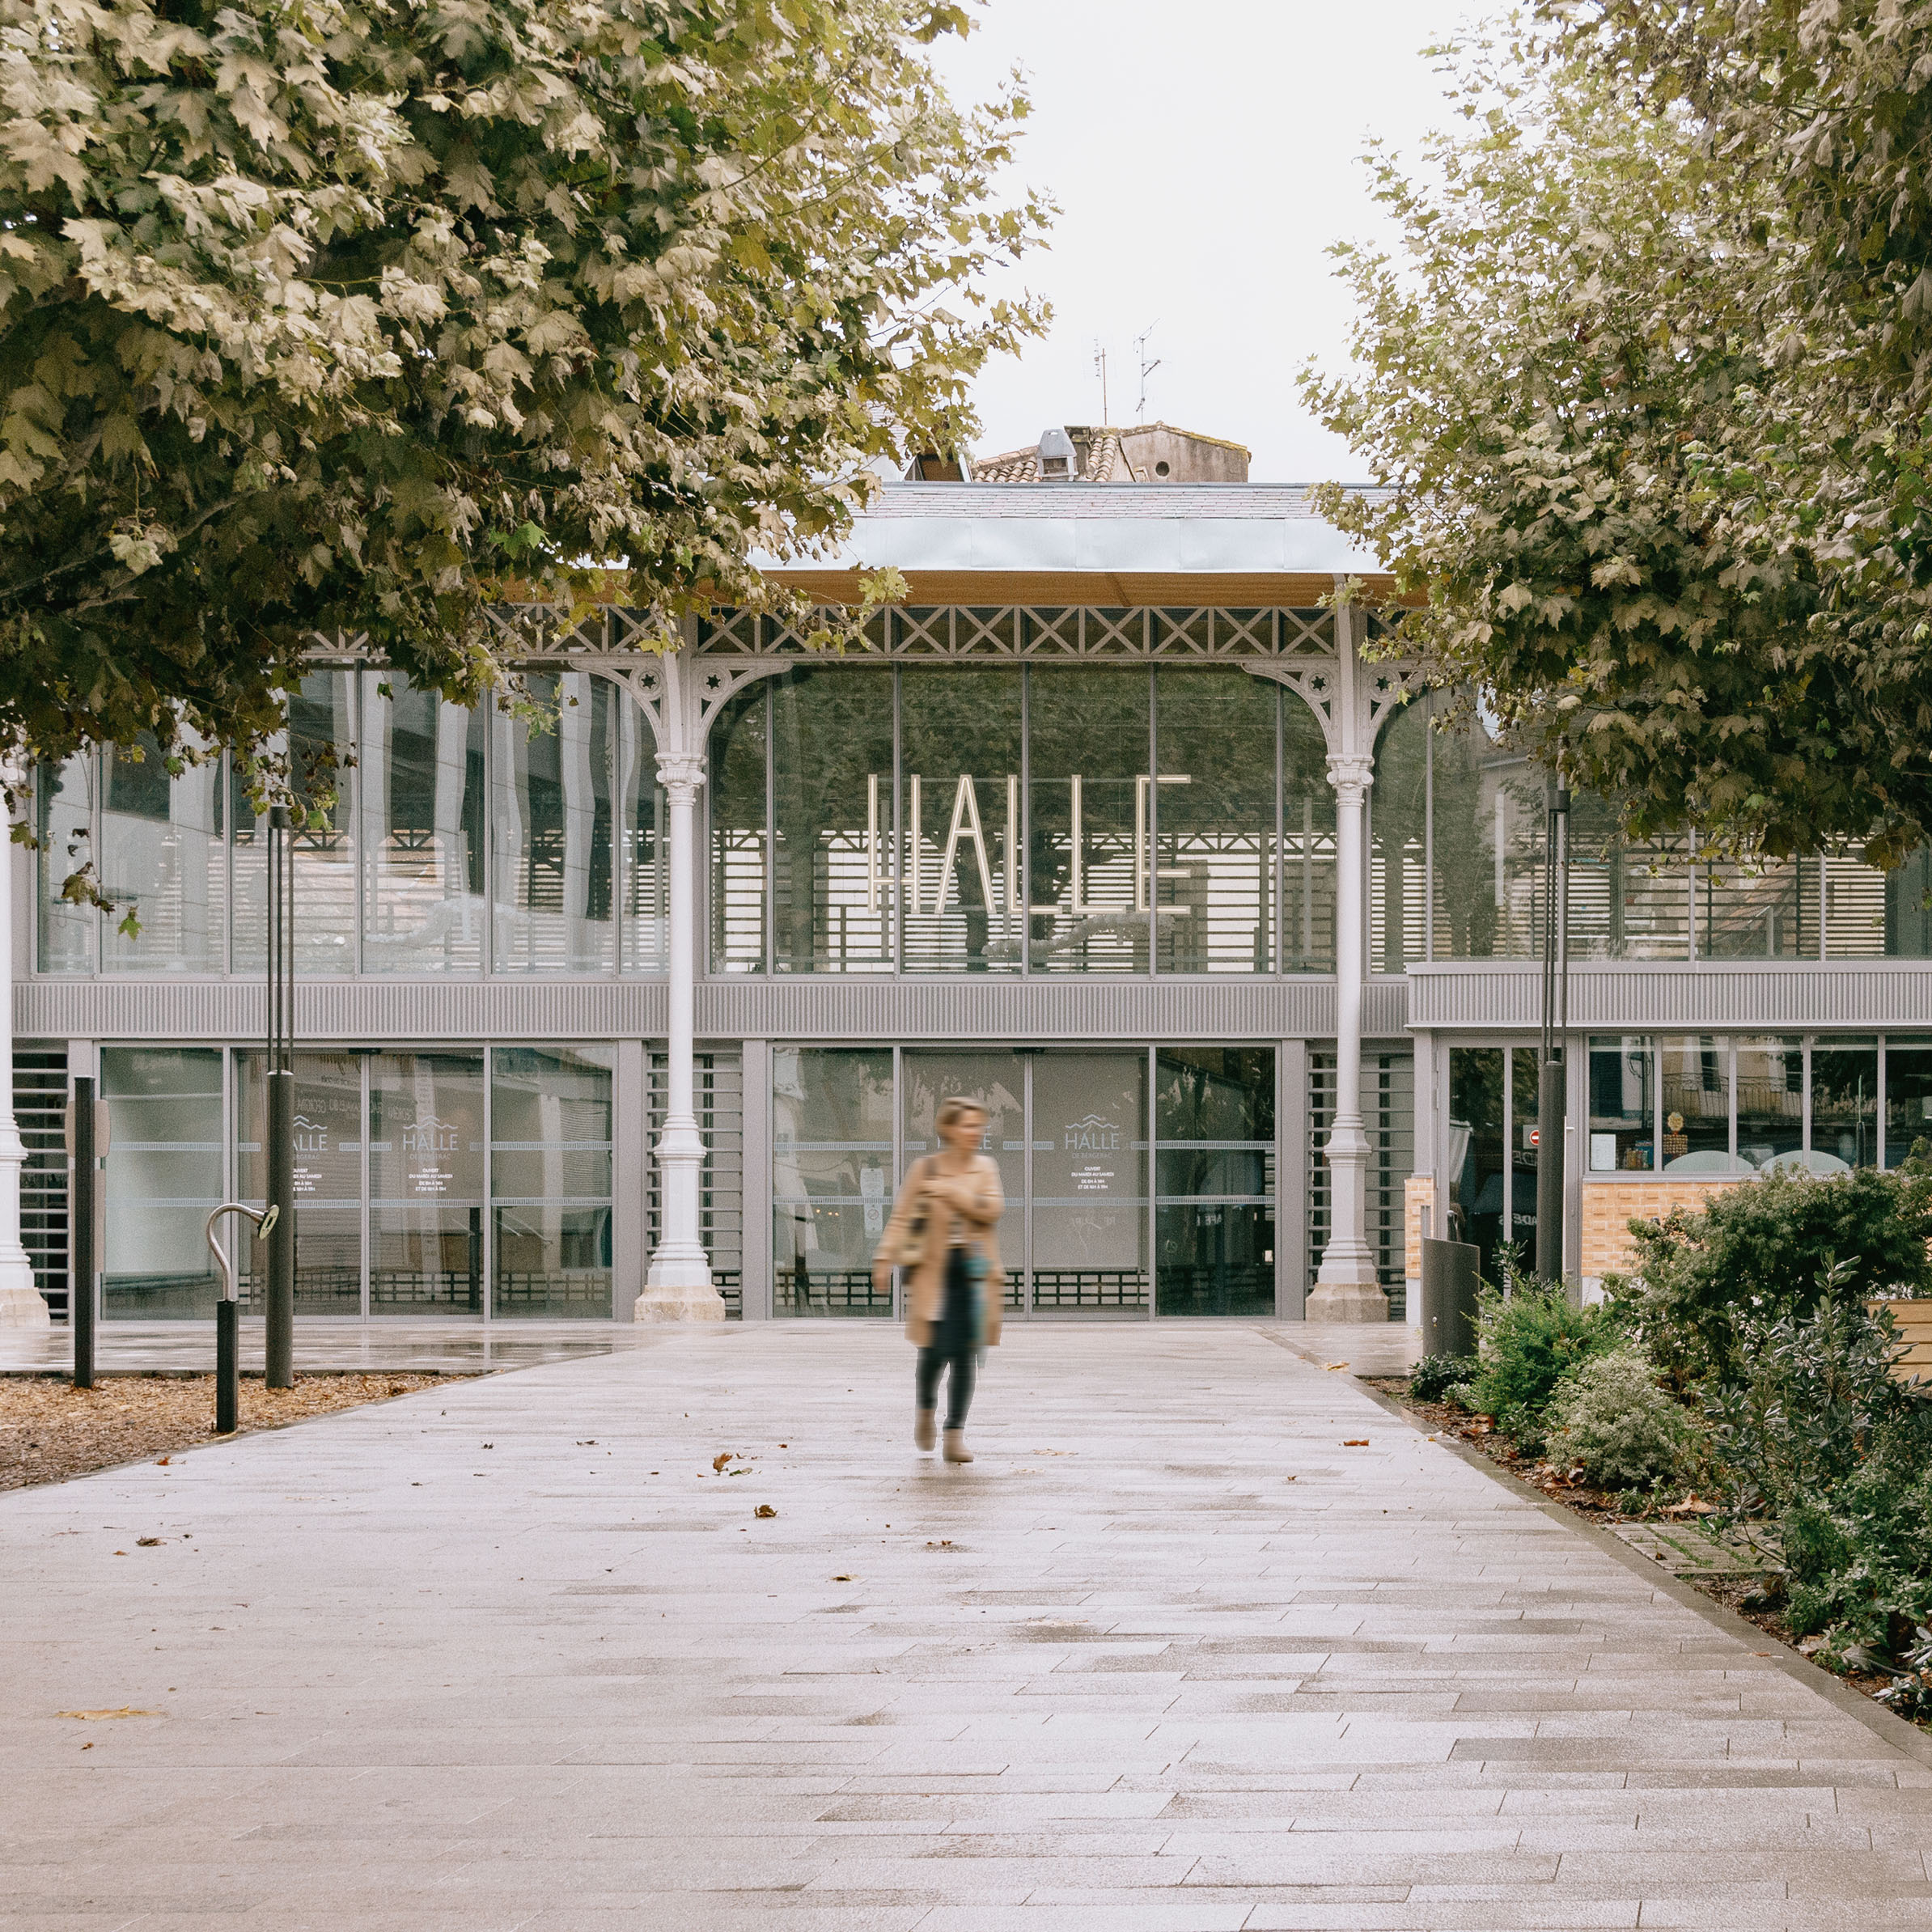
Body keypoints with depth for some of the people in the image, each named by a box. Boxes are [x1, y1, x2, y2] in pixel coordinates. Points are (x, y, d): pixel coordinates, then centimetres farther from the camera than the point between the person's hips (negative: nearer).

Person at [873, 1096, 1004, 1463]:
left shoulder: (985, 1168, 10)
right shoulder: (924, 1169, 2)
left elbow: (992, 1209, -5)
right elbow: (902, 1218, 2)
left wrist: (952, 1192, -11)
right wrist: (885, 1259, -6)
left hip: (974, 1271, 3)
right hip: (935, 1272, -3)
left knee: (965, 1354, 0)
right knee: (936, 1350, -9)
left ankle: (956, 1434, 7)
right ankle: (925, 1408, 24)